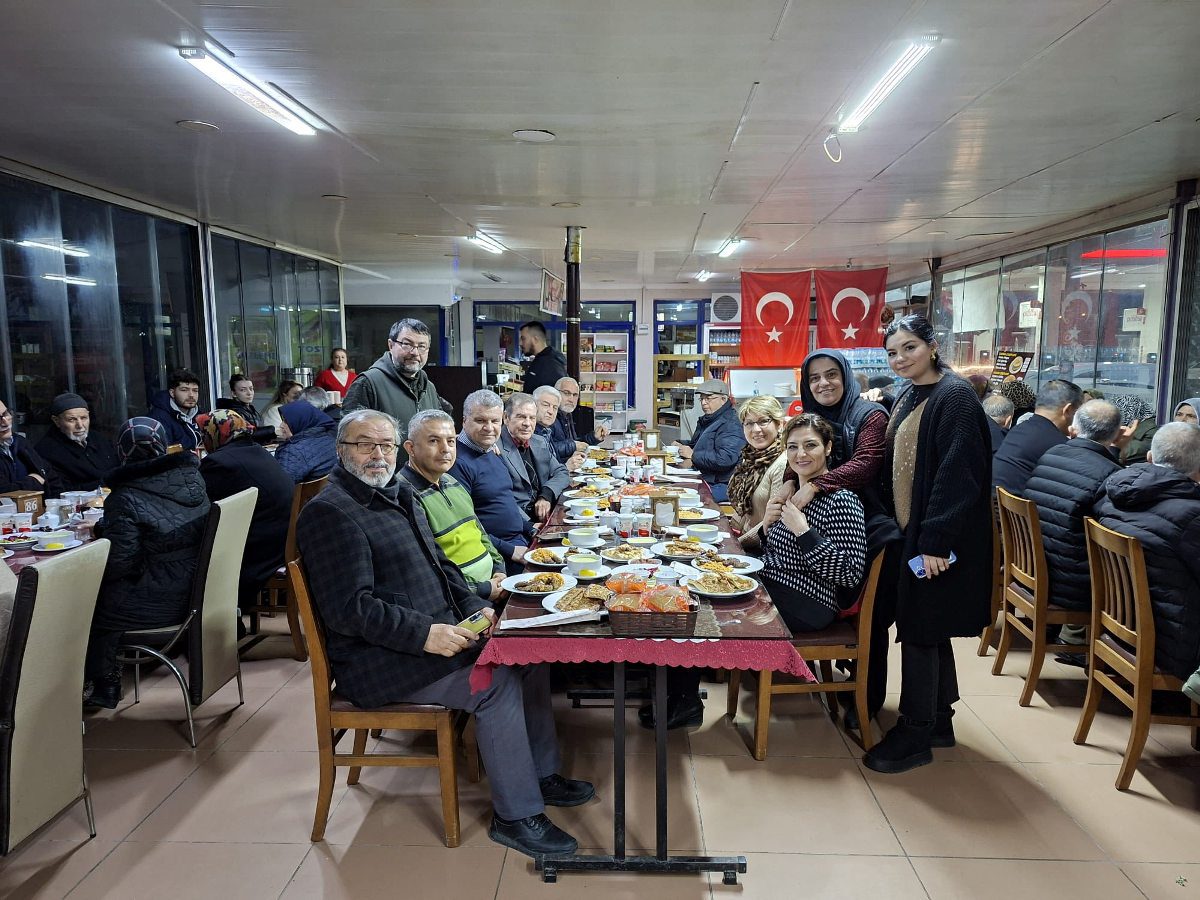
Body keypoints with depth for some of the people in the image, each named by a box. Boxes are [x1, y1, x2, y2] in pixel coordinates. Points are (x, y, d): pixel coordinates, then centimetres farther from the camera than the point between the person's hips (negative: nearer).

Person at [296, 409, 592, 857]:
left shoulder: (399, 494, 13)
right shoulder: (329, 513, -15)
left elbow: (439, 563, 20)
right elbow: (349, 609, -22)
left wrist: (475, 606, 4)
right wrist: (426, 634, -28)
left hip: (437, 631, 9)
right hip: (377, 659, -9)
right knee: (498, 681, -22)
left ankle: (542, 773, 17)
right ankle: (515, 815, -7)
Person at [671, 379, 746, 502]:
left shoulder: (731, 425, -14)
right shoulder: (706, 420, 19)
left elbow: (725, 459, -26)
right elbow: (695, 445, 34)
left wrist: (693, 455, -18)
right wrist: (681, 445, 11)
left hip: (720, 486, -9)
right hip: (702, 480, 9)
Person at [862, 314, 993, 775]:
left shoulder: (954, 397, -15)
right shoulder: (908, 397, 12)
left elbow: (958, 474, -21)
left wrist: (934, 542, -23)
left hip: (936, 539, -9)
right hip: (910, 532, 9)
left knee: (921, 630, -1)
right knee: (927, 631, 16)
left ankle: (915, 736, 11)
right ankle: (939, 723, 29)